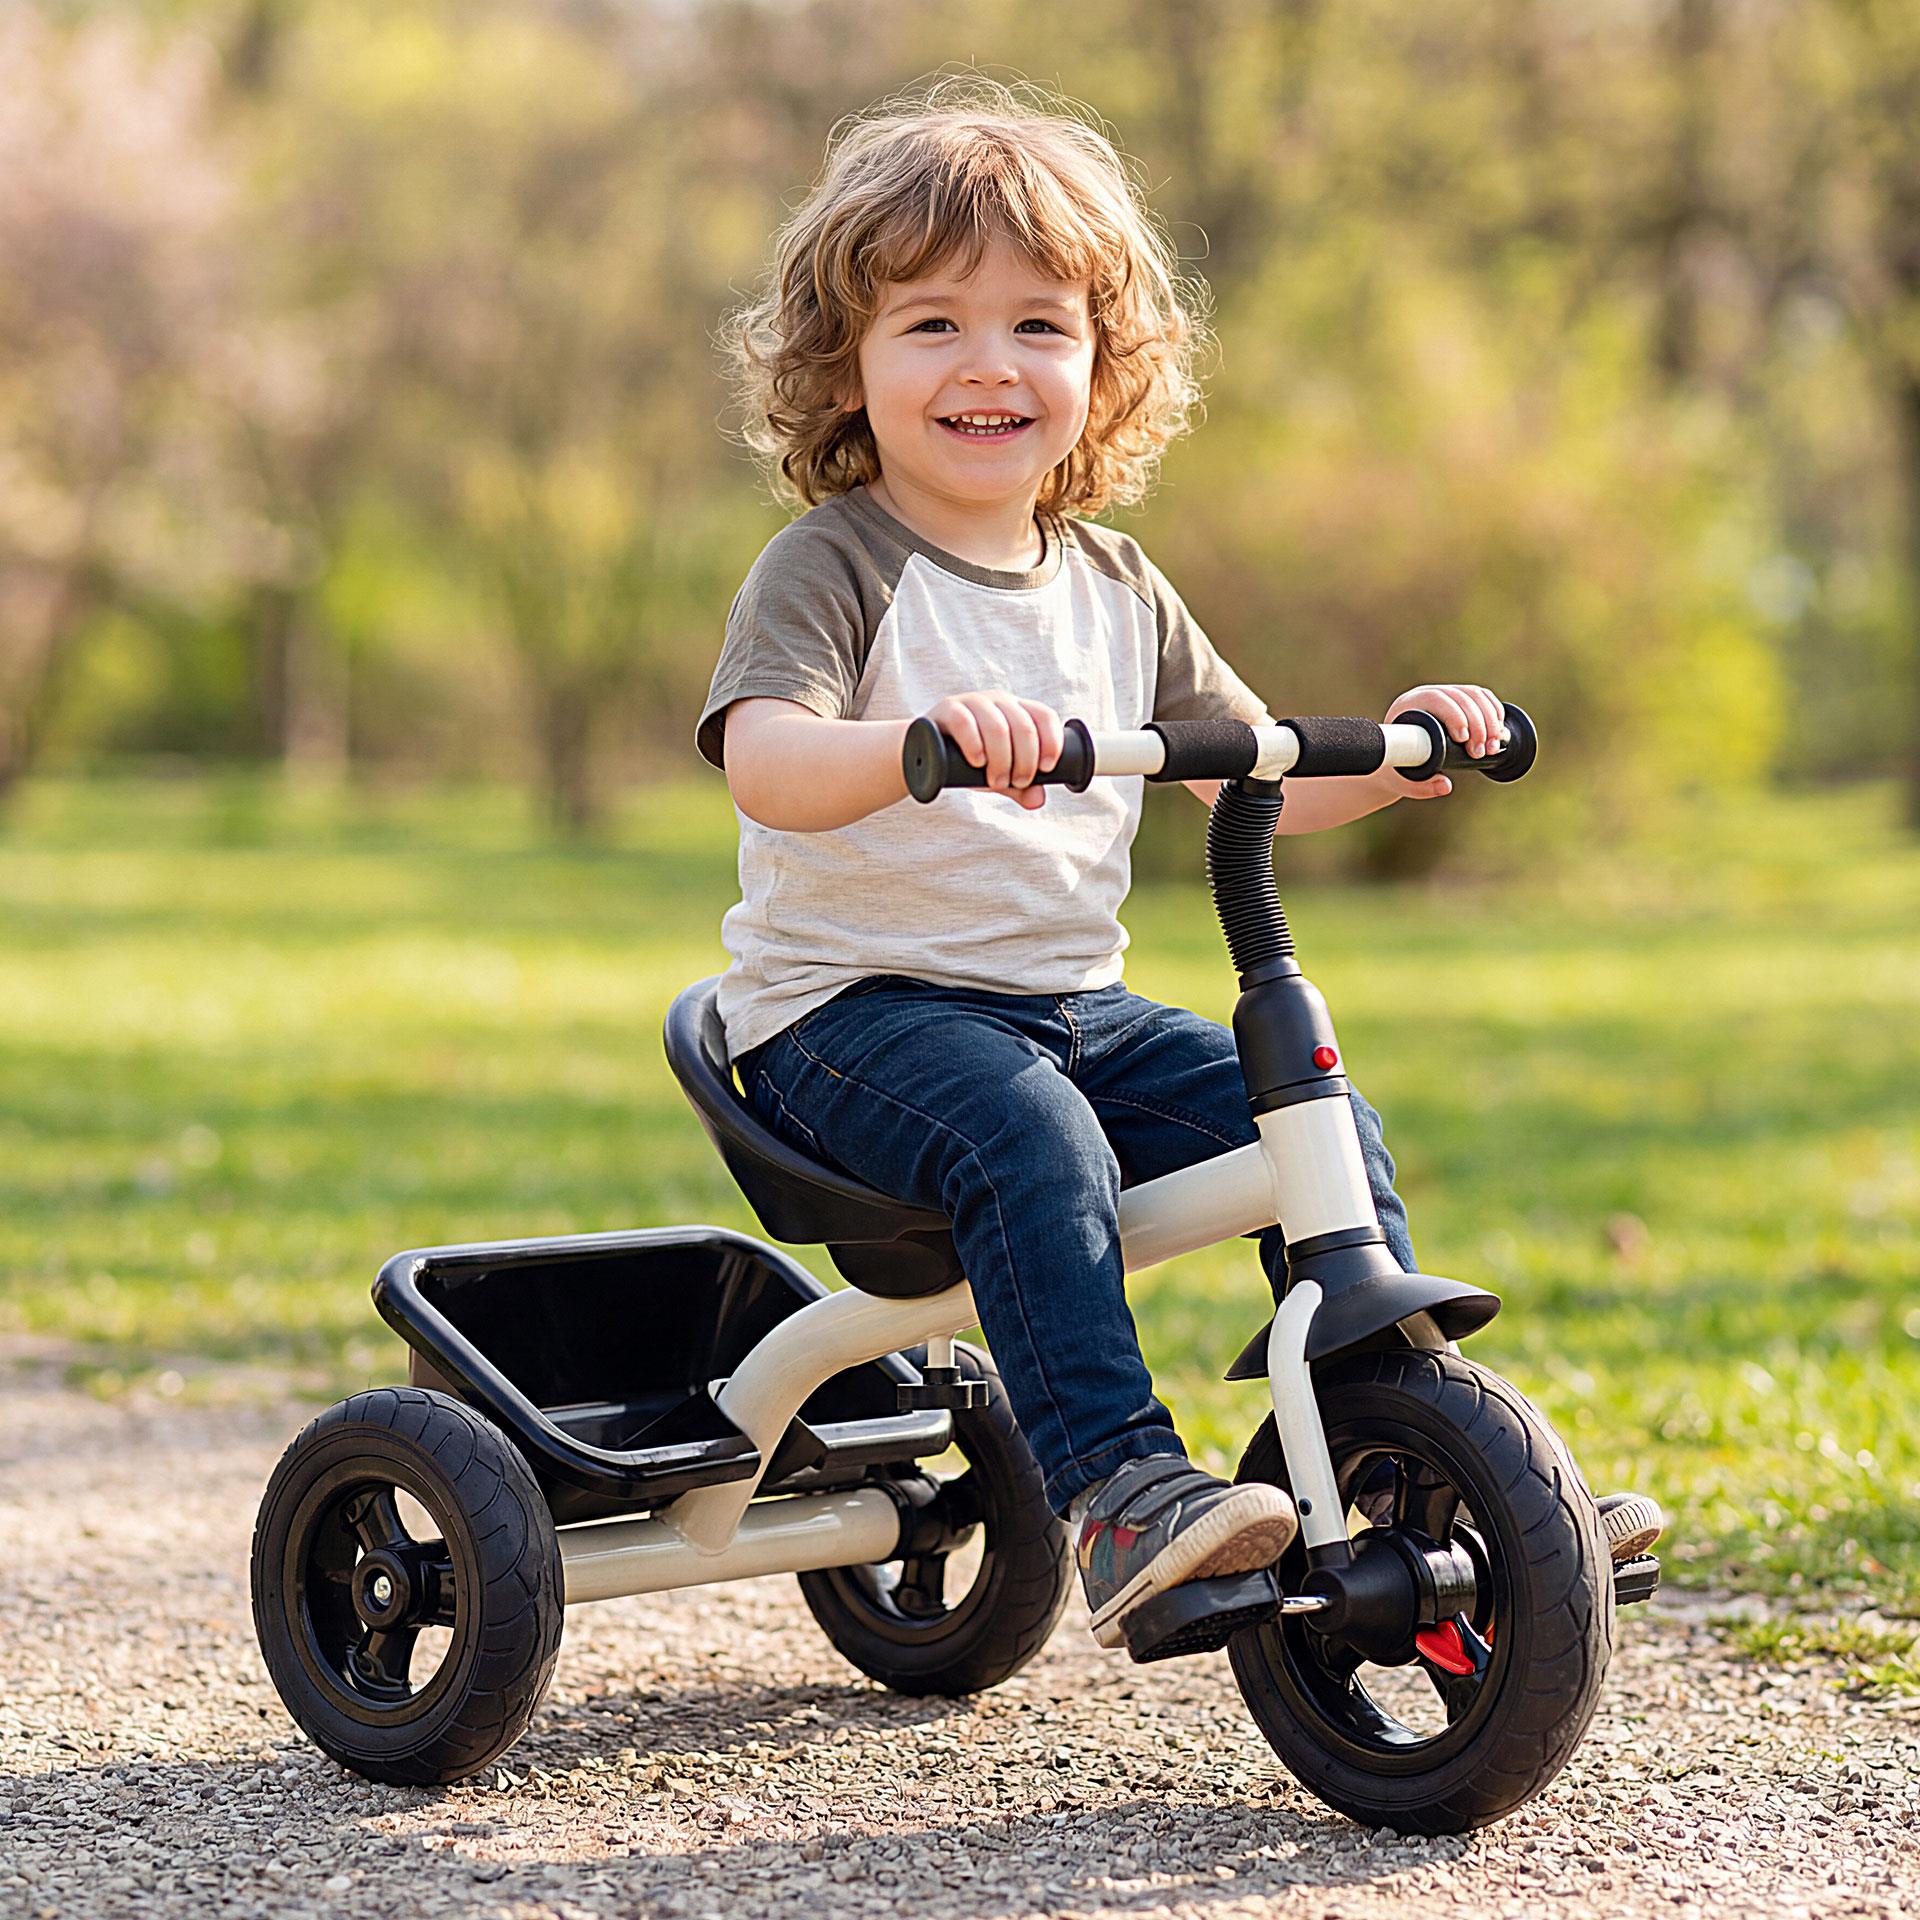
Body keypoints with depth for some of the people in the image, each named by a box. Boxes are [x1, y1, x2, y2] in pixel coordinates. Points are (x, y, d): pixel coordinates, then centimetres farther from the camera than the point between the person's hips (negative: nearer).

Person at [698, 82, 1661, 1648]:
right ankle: (1121, 1489, -36)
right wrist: (923, 742, -48)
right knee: (1028, 1138, -34)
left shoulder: (1113, 587, 11)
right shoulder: (831, 570, -10)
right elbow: (764, 765, -28)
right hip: (852, 1006, -6)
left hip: (1070, 1000, 6)